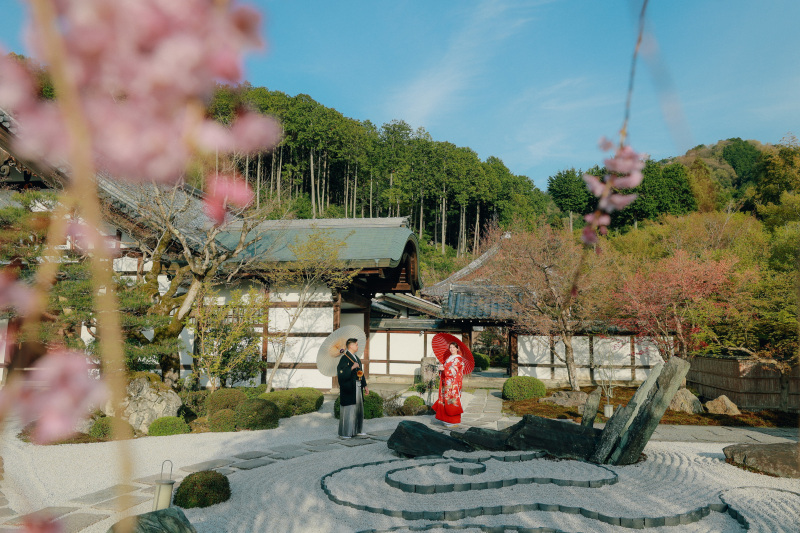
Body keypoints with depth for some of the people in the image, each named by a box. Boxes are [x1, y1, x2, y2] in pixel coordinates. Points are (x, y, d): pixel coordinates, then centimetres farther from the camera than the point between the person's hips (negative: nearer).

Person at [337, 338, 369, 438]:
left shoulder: (356, 358, 15)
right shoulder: (344, 358, -12)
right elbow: (340, 372, -22)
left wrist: (365, 385, 18)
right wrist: (352, 367, -28)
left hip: (357, 388, 9)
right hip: (348, 388, -9)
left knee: (358, 409, 13)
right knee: (348, 410, -4)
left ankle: (357, 430, 23)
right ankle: (344, 433, 3)